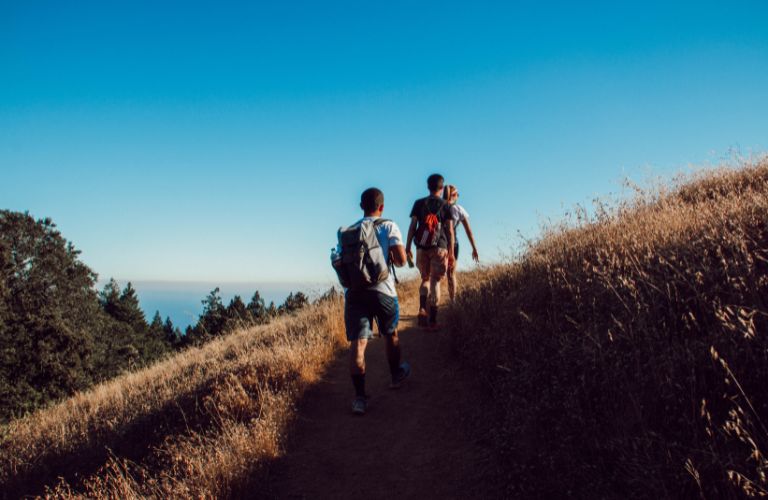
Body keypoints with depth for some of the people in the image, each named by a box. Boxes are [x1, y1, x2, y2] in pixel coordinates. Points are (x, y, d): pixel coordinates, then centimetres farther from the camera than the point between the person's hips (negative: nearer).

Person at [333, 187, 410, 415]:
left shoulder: (347, 232, 11)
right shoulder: (388, 227, -1)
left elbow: (339, 263, 12)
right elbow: (401, 260, -9)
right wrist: (392, 258, 12)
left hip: (354, 292, 2)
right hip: (383, 290, -2)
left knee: (357, 343, -1)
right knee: (391, 335, 21)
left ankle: (359, 397, -6)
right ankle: (396, 375, 41)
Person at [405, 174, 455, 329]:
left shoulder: (419, 203, 5)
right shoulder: (446, 206, 2)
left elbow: (412, 227, 0)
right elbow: (450, 231, -1)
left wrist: (407, 248, 5)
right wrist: (451, 252, 3)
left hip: (422, 247, 2)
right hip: (440, 248, -2)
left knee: (425, 279, 17)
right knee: (435, 281, 3)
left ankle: (422, 310, -4)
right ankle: (432, 319, 1)